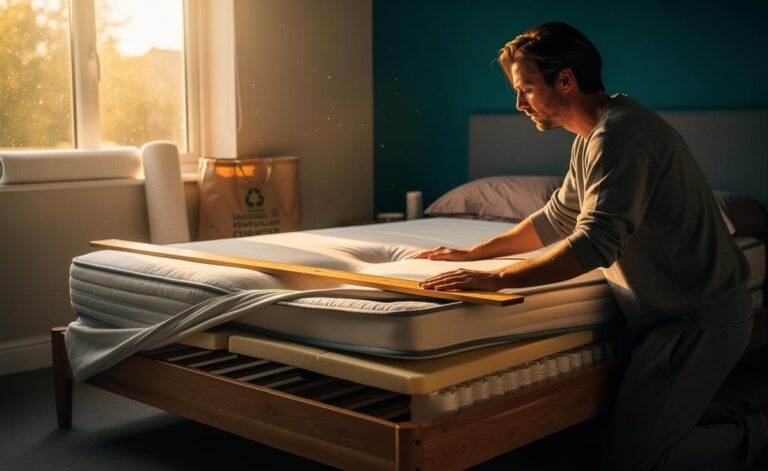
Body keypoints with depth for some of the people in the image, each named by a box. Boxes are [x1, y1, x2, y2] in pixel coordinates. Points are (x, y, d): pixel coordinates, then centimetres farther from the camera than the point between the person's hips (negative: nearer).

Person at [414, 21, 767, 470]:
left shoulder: (619, 137, -22)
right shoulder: (594, 136, 12)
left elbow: (596, 242, -31)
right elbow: (558, 218, 22)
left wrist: (494, 279, -31)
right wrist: (473, 254, 18)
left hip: (700, 319, -10)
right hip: (672, 310, 10)